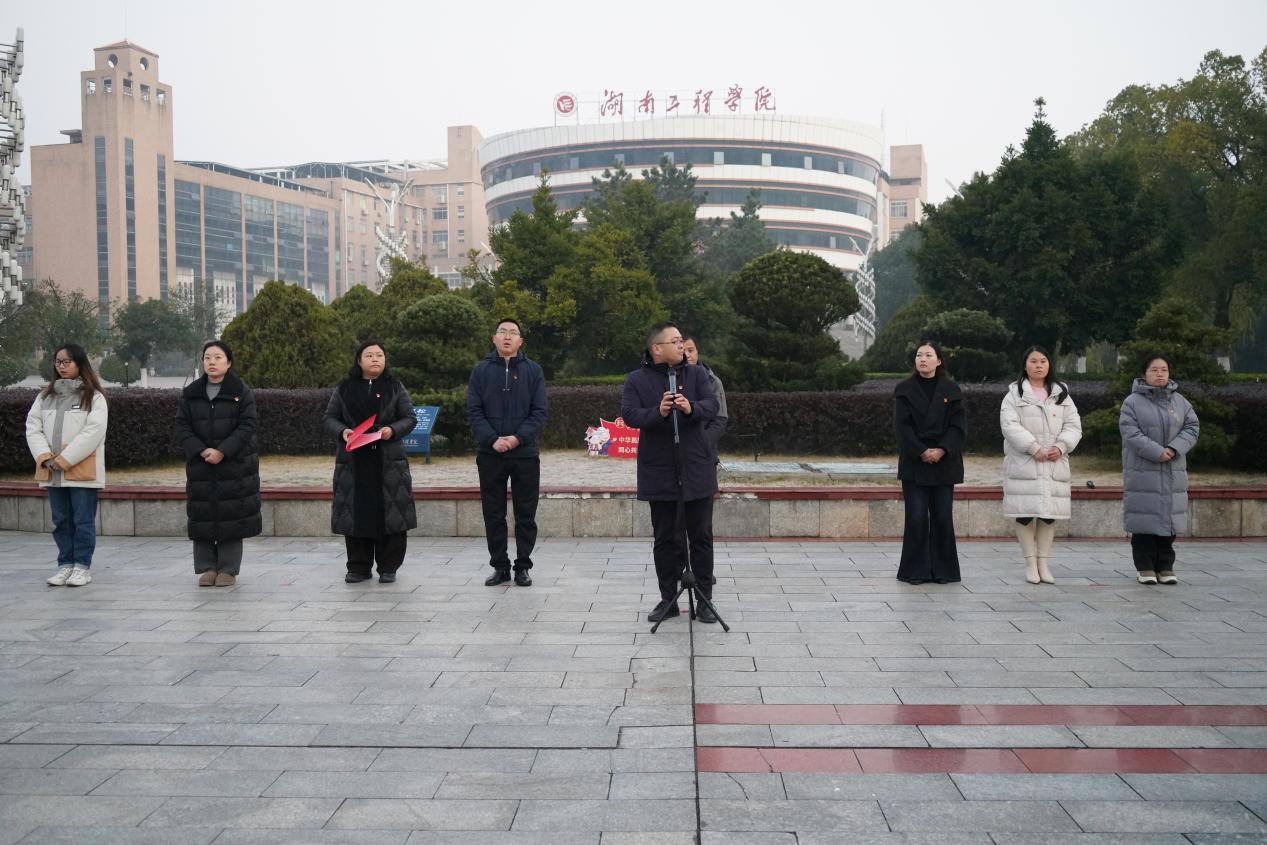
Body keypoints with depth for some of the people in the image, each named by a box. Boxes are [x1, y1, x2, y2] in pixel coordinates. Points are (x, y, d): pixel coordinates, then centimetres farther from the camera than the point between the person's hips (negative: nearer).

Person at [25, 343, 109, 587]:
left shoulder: (94, 397, -3)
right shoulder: (45, 396, 13)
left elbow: (93, 432, -12)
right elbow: (33, 427, 6)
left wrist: (64, 460, -16)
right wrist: (45, 457, -9)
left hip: (82, 470, -5)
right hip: (52, 472, 5)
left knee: (83, 519, -1)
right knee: (61, 520, 10)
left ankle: (83, 566, 7)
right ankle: (65, 564, 18)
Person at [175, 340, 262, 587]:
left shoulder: (242, 393, 0)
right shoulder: (191, 394, 9)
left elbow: (246, 426, -7)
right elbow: (182, 427, 4)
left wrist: (222, 451, -16)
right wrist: (201, 451, -12)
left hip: (234, 467, -3)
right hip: (200, 466, 3)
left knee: (232, 518, -2)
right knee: (202, 518, 3)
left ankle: (228, 569, 7)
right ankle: (207, 568, 13)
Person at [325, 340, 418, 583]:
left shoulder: (395, 388, 8)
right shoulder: (344, 389, 10)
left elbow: (410, 418, 6)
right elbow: (330, 417, 11)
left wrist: (392, 430, -13)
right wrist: (342, 431, -9)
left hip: (388, 461, -1)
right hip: (353, 461, 1)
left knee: (390, 513, -2)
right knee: (355, 514, 2)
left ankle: (388, 568, 9)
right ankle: (359, 568, 13)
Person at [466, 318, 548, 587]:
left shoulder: (533, 370, 3)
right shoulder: (481, 370, 5)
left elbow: (540, 411, -2)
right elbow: (473, 411, 0)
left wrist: (518, 438, -15)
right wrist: (492, 440, -14)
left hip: (525, 454, -1)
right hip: (490, 455, 1)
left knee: (526, 514, 4)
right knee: (493, 514, 6)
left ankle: (523, 566, 14)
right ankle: (500, 566, 16)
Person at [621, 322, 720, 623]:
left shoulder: (697, 374, 5)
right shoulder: (636, 380, 1)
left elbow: (712, 405, -9)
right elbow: (629, 414, -12)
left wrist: (692, 408, -31)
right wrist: (658, 412, -30)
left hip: (696, 469, 1)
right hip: (659, 471, -1)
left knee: (701, 536, 6)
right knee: (665, 538, 8)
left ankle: (704, 600, 14)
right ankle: (668, 599, 19)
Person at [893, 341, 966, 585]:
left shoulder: (951, 390, 7)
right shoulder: (904, 389, 4)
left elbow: (959, 425, 0)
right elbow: (902, 425, -3)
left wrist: (942, 450, -14)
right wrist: (921, 452, -15)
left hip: (944, 462, 1)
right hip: (914, 463, -1)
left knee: (943, 517, 2)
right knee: (917, 517, -3)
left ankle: (942, 569, 12)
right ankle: (916, 570, 5)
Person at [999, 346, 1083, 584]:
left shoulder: (1061, 394, 15)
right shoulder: (1014, 394, 4)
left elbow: (1073, 425, 8)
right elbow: (1010, 425, -9)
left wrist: (1061, 446, -10)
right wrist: (1034, 448, -17)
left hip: (1054, 464, 3)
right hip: (1023, 463, -3)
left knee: (1049, 513, 3)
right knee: (1025, 513, -4)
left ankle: (1043, 563, 11)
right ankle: (1030, 563, 5)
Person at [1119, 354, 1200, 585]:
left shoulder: (1180, 401, 11)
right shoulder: (1132, 402, -2)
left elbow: (1192, 427, 4)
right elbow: (1131, 433, -12)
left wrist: (1174, 449, -12)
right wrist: (1157, 452, -18)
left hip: (1173, 473, 4)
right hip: (1142, 472, -4)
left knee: (1169, 518, 5)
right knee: (1145, 520, -2)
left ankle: (1165, 566, 13)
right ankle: (1145, 567, 6)